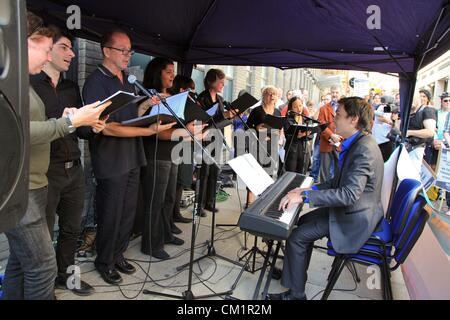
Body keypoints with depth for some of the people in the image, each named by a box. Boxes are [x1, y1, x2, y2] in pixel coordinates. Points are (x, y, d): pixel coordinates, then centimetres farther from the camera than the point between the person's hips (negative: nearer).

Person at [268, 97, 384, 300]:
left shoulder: (364, 149, -26)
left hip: (354, 219, -10)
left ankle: (296, 293, 5)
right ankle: (294, 271, 30)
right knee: (303, 221, 15)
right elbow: (339, 182, 13)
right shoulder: (355, 144, 7)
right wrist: (310, 189, 2)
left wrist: (304, 196, -31)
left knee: (296, 237, -12)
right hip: (347, 208, 10)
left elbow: (349, 194, -33)